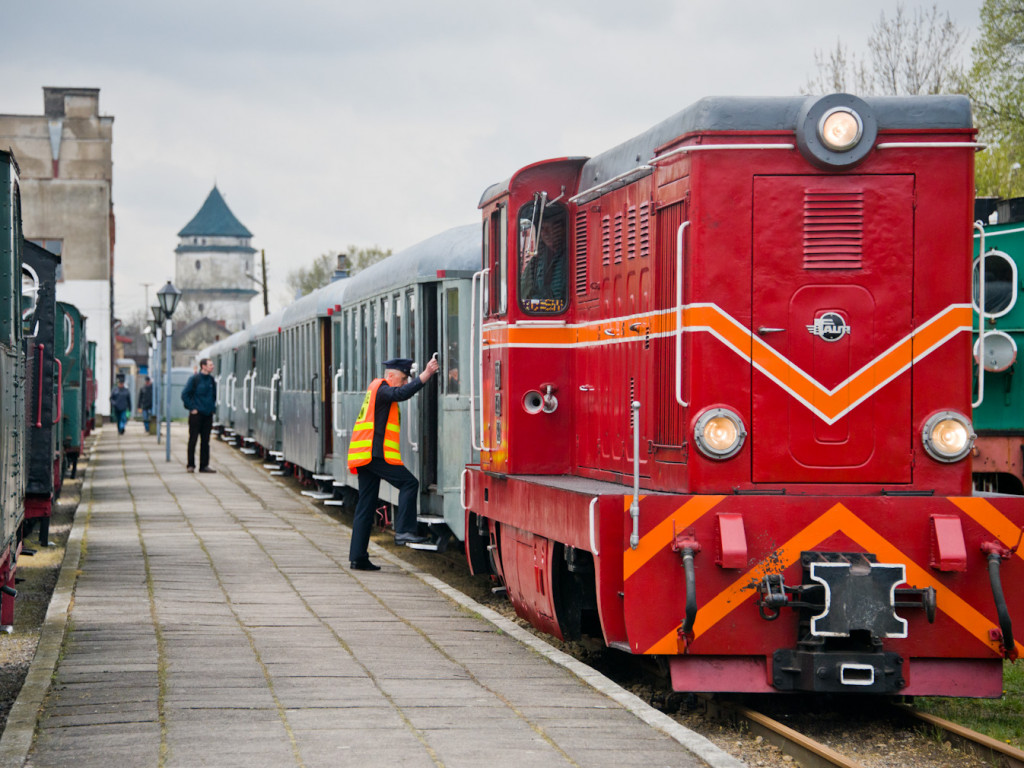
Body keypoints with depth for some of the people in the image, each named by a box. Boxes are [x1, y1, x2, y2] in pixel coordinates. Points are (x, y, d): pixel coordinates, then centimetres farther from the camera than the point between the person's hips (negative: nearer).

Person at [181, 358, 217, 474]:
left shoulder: (211, 380, 9)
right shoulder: (194, 379, -8)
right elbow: (185, 394, -8)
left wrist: (212, 407, 13)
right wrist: (192, 408, -11)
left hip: (208, 415, 5)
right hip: (196, 414, -5)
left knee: (205, 441, 7)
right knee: (193, 440, -1)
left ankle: (204, 465, 11)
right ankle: (190, 465, 4)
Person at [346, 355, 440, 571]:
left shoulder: (376, 388, 24)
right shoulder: (381, 389, -6)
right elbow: (401, 393, -25)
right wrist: (426, 375, -31)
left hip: (365, 455, 10)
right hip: (375, 453, -10)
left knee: (365, 506, 8)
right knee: (409, 483, -11)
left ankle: (357, 557, 6)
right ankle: (404, 530, -18)